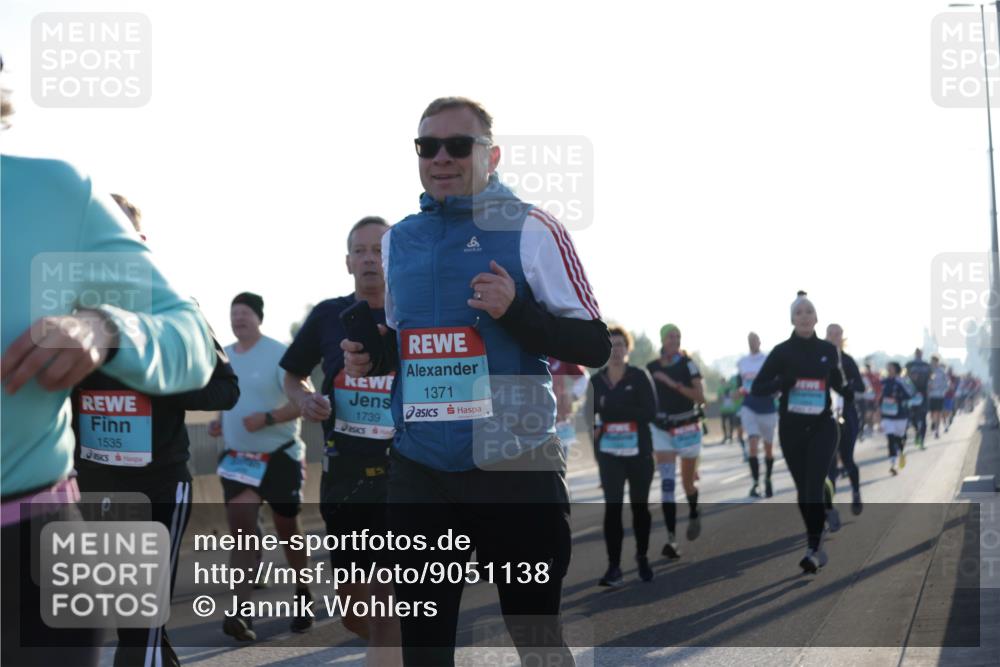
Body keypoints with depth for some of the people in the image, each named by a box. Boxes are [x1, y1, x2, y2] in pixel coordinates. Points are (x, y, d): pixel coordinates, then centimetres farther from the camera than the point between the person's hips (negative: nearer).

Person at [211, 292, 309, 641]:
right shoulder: (223, 357, 7)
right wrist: (218, 423, 2)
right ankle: (242, 613, -20)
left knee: (287, 530, 9)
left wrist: (267, 418, -29)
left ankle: (303, 593, 33)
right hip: (237, 458, 4)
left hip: (281, 457, -4)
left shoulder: (279, 354, -13)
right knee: (240, 530, -11)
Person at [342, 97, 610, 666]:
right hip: (419, 471, 5)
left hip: (515, 468, -5)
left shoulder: (531, 230, -5)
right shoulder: (398, 240, 11)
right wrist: (371, 356, 2)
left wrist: (516, 311, -20)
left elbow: (595, 346, -6)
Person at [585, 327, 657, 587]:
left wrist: (610, 412, -16)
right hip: (609, 453, 1)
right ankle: (614, 567, -11)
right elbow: (590, 415, 8)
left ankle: (642, 558, 30)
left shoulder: (640, 377, -4)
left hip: (639, 452, -1)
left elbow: (649, 412, -13)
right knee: (612, 507, -9)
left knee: (640, 506, 11)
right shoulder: (596, 381, 4)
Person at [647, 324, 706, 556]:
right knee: (667, 483, -13)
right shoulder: (651, 368, 1)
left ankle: (694, 515, 45)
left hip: (688, 429, -1)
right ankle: (671, 539, -17)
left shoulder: (687, 364, -7)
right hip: (662, 430, 1)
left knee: (688, 483, 12)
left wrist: (673, 383, -25)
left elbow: (700, 397, -17)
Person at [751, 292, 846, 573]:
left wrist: (837, 370, 2)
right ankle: (816, 544, 23)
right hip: (791, 428, 1)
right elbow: (757, 388, -5)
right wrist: (782, 382, -19)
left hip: (822, 426, -1)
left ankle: (814, 550, -17)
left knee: (814, 488, -14)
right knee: (803, 489, 9)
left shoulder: (829, 350, 3)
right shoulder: (782, 351, -2)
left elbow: (839, 387, 19)